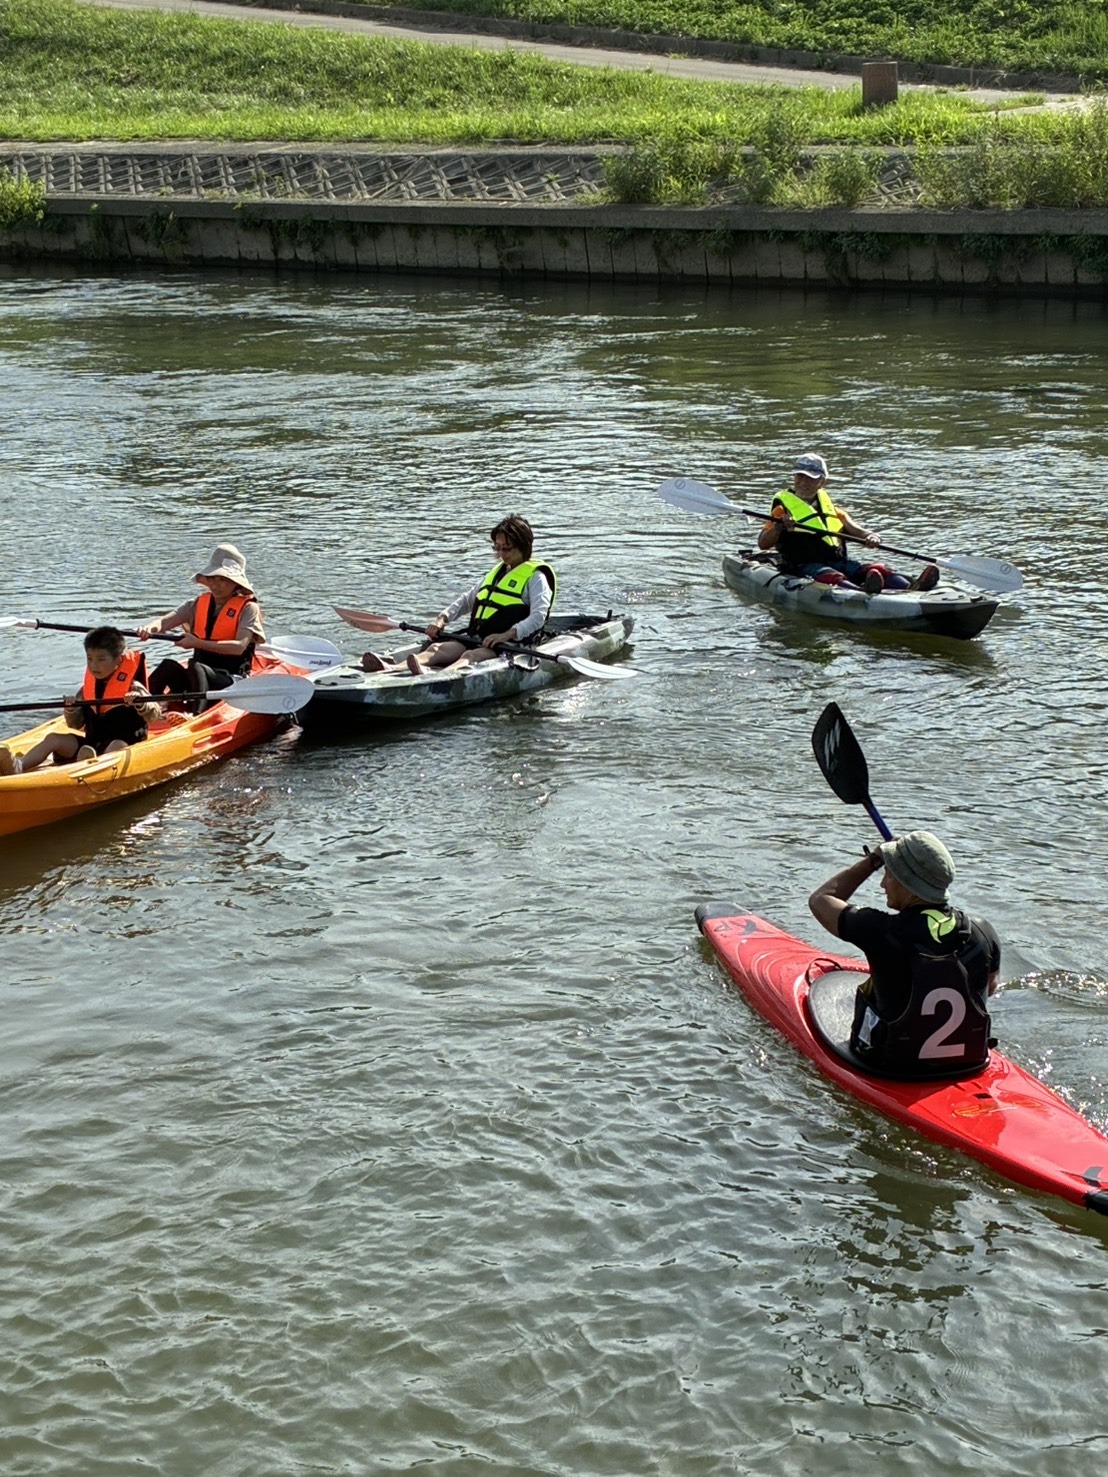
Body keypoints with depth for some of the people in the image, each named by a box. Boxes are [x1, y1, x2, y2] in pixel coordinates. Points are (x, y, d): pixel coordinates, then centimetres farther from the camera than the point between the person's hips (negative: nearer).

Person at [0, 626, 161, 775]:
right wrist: (71, 711, -8)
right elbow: (76, 724, 14)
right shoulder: (88, 688, 11)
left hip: (125, 743, -5)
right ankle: (19, 766, -37)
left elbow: (155, 715, -12)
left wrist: (140, 704, -32)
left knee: (117, 745, -39)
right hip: (92, 743, 5)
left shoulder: (132, 687, -4)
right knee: (53, 738, -12)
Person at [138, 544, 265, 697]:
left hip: (233, 681, -5)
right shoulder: (199, 604, 13)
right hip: (199, 674, 5)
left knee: (196, 668, -34)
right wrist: (149, 628, -24)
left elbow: (239, 647, -17)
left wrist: (198, 643, -24)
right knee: (169, 665, -25)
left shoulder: (248, 608, -2)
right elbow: (164, 622, 0)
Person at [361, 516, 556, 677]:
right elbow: (468, 599, 29)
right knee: (437, 648, -20)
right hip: (478, 638, 7)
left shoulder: (535, 576, 0)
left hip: (510, 645, -7)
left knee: (471, 656, -36)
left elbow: (538, 616, -14)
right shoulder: (498, 571, 26)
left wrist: (506, 635, -27)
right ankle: (392, 669, -47)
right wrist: (443, 618, 11)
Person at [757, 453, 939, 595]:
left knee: (876, 569, -23)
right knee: (831, 577, -37)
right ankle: (862, 592, -69)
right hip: (804, 566, -5)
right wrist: (779, 527, -22)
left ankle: (910, 588, -51)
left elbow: (858, 532, 19)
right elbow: (762, 544, -1)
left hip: (839, 562, 5)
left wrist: (872, 538, -6)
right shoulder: (783, 509, 11)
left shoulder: (832, 510, 25)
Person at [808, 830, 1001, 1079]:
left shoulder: (881, 933, -24)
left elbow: (820, 900, -6)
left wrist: (872, 860, 1)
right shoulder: (982, 934, -14)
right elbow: (990, 987, 7)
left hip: (892, 1066, -4)